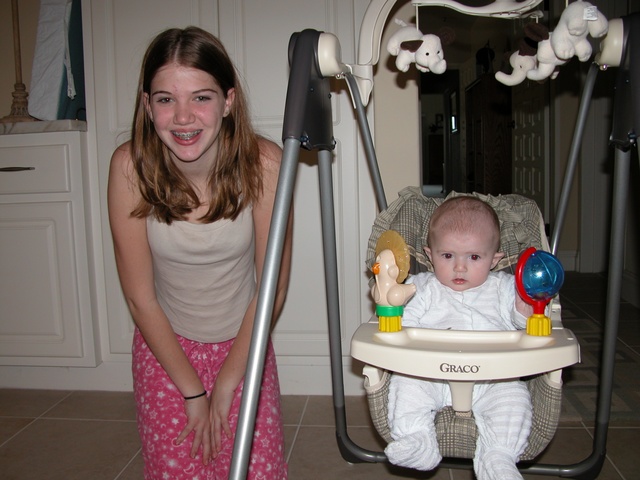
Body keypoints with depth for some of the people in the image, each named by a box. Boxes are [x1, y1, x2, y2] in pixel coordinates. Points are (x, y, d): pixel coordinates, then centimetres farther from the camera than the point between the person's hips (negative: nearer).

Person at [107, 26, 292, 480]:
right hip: (165, 343, 1)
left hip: (243, 341, 0)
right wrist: (192, 392, -11)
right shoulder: (131, 165, -21)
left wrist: (226, 384, -10)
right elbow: (140, 297, -14)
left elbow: (271, 286, -14)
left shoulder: (262, 161, -23)